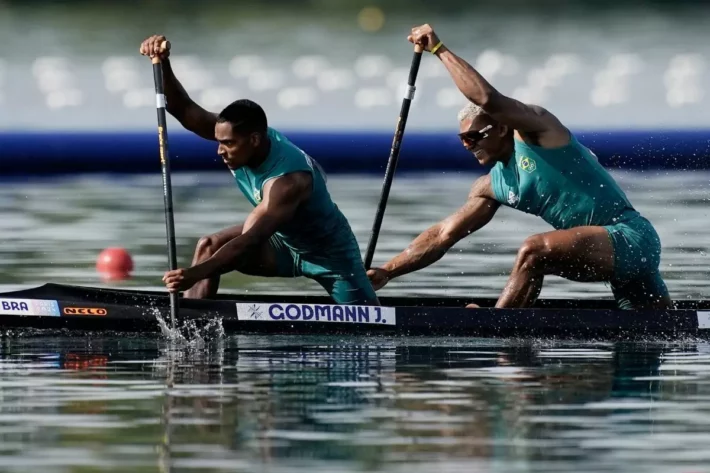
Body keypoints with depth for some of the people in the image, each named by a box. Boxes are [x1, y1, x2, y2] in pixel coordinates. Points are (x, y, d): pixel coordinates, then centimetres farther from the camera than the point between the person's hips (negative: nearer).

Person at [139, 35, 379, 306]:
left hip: (329, 252, -6)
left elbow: (247, 243, -47)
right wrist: (163, 64, -41)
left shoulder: (287, 180, -39)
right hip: (283, 243, 6)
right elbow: (184, 110, -23)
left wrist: (196, 274, -58)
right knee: (209, 247, -15)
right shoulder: (239, 136, -18)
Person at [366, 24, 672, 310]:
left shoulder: (535, 129, -8)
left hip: (631, 236, -10)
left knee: (534, 251, -26)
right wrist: (387, 272, 10)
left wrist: (440, 50, -17)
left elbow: (487, 98, -25)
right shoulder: (492, 187, 15)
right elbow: (442, 235, 17)